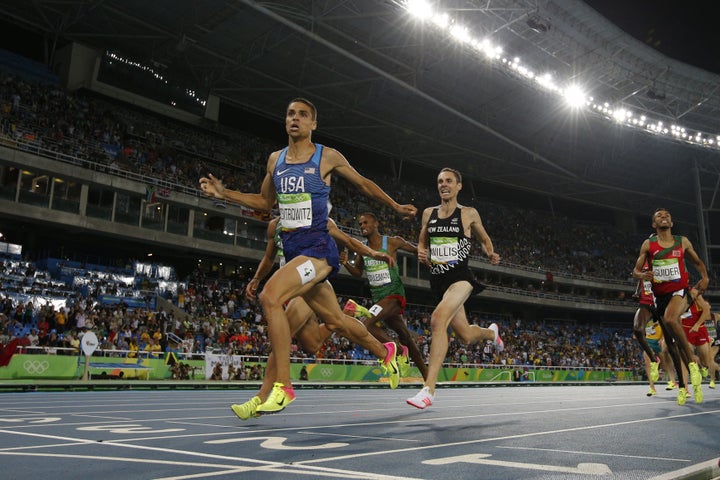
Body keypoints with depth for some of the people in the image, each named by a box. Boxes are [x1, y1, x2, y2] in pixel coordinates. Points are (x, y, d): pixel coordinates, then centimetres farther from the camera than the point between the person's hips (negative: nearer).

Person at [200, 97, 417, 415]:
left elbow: (363, 184, 12)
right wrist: (224, 193, 12)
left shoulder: (327, 157, -2)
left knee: (270, 296, -27)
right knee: (336, 322, 15)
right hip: (292, 250, 6)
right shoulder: (275, 160, 13)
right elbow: (265, 202, 23)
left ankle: (283, 387, -19)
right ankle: (385, 352, 42)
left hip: (317, 248, -6)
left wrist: (396, 206, 19)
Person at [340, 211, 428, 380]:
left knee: (366, 324, -25)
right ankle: (426, 375, 29)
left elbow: (416, 251, 4)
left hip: (393, 294, -6)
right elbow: (358, 272, 16)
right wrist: (346, 263, -2)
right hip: (377, 296, 6)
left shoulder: (392, 242, -8)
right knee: (405, 336, 16)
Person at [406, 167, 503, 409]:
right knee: (466, 336, 15)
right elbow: (422, 243, 20)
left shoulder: (469, 214, 1)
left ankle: (428, 390, -30)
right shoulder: (428, 213, 10)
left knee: (438, 319, -30)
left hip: (460, 277, -5)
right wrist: (421, 254, -3)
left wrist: (491, 254, -5)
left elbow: (485, 239, 16)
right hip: (438, 280, 5)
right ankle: (491, 332, 54)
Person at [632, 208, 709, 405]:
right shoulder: (648, 244, 4)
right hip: (660, 295, 2)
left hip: (680, 291, -2)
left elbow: (698, 262, 19)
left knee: (670, 319, -35)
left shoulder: (682, 241, 5)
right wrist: (643, 275, -20)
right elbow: (635, 271, 3)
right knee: (672, 343, 6)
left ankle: (693, 362, -20)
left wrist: (705, 277, 0)